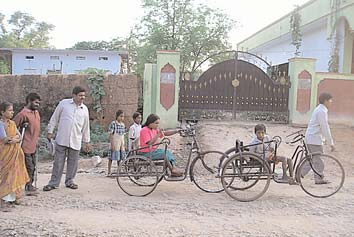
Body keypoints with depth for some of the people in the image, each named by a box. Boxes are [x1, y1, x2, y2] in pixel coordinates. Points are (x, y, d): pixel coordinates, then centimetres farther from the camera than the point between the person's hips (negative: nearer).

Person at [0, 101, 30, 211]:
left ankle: (14, 197, 24)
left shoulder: (12, 123, 11)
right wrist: (16, 137, -5)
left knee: (14, 175, 12)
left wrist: (14, 139, -12)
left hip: (15, 153, 7)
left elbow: (19, 137, 7)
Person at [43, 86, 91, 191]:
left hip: (76, 141, 3)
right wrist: (50, 131, 3)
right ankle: (53, 183, 11)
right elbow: (54, 118, 6)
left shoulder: (84, 109, 8)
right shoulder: (63, 103, 0)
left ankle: (69, 181, 23)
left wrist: (86, 142, 15)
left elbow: (86, 127, 15)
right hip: (61, 139, -2)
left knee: (73, 162, 8)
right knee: (58, 162, 2)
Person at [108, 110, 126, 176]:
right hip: (115, 144, -6)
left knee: (120, 158, 11)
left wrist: (123, 144, 13)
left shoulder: (123, 125, 8)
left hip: (121, 144, 6)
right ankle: (109, 171, 9)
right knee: (111, 158, 1)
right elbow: (110, 134, -11)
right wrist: (112, 144, -16)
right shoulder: (113, 123, -10)